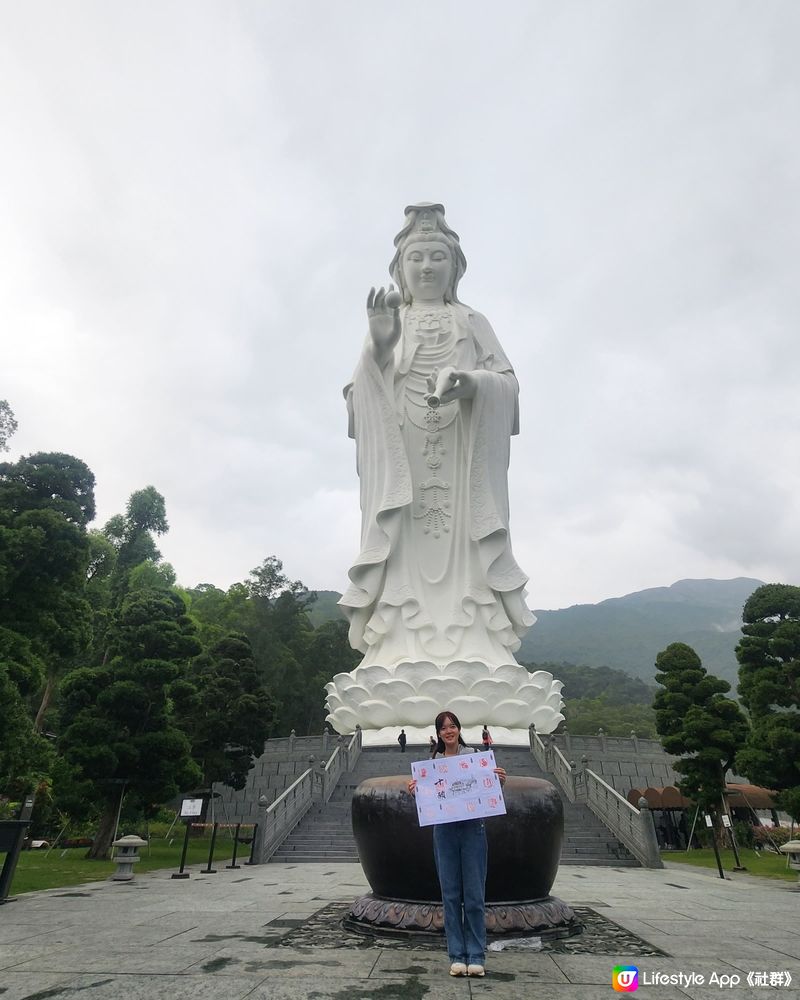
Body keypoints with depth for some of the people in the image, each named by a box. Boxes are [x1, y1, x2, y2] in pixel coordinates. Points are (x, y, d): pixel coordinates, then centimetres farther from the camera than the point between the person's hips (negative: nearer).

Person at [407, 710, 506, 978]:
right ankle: (457, 956, 20)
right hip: (444, 831, 2)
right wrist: (414, 790, -11)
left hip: (473, 829, -2)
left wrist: (500, 781, -17)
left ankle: (477, 956, 16)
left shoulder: (475, 755, -1)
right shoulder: (433, 762, 6)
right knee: (451, 894, 8)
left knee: (474, 894, 2)